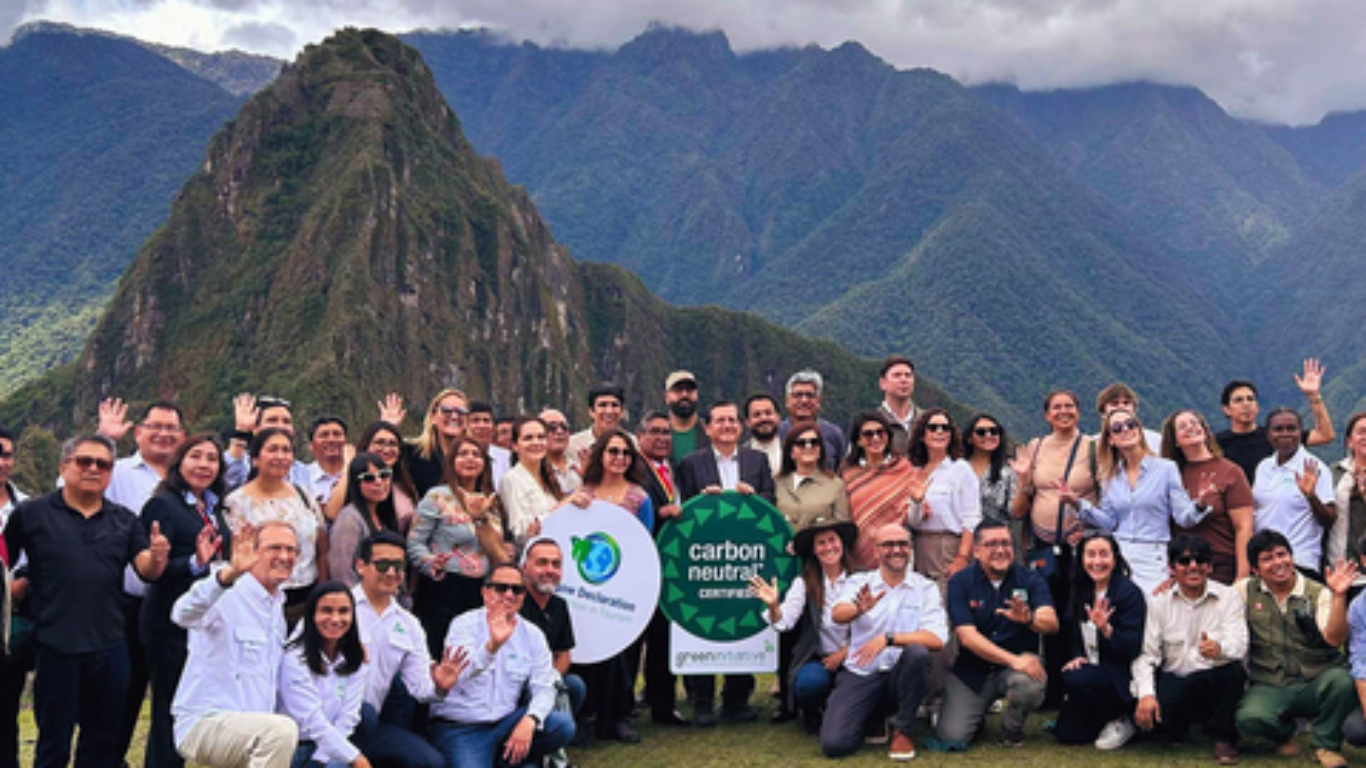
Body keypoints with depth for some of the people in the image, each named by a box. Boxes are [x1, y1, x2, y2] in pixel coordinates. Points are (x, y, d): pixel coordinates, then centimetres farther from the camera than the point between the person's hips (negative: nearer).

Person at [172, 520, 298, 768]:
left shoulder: (277, 606, 16)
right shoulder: (227, 597, -13)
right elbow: (183, 614, -38)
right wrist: (229, 574, -53)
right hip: (204, 722, -9)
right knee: (282, 730, -33)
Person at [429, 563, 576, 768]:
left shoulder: (532, 635, 6)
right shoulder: (464, 625, -8)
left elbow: (543, 687, -1)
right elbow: (459, 672, -27)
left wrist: (529, 721, -22)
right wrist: (492, 646, -47)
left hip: (505, 724, 5)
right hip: (459, 728, -5)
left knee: (563, 725, -17)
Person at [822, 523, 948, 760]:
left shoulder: (925, 588, 3)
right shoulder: (859, 582, 5)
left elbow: (937, 640, -12)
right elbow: (837, 615, -16)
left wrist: (887, 639, -21)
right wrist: (859, 609, -39)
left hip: (900, 673, 0)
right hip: (860, 673, 0)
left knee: (917, 652, -34)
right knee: (834, 743, -19)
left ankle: (903, 731, -10)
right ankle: (874, 715, 16)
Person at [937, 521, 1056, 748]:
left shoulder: (1030, 579, -2)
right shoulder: (960, 582, -5)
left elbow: (1051, 623, -17)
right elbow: (967, 636, -15)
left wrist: (1029, 619, -41)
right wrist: (1013, 659, -26)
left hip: (1020, 662, 0)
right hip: (972, 670, 0)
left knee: (1031, 684, -35)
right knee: (952, 737, -13)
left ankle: (1012, 728, 0)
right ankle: (980, 709, 24)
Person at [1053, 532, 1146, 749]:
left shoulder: (1131, 593, -13)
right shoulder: (1081, 591, 6)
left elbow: (1133, 648, -19)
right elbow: (1074, 635, 17)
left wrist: (1106, 629, -35)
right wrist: (1078, 656, -3)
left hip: (1121, 677, -6)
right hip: (1091, 669, 6)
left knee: (1074, 680, -32)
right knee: (1066, 733, -9)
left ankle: (1123, 721, -6)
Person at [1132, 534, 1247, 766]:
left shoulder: (1228, 597, -2)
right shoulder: (1159, 602, 3)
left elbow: (1238, 646, -18)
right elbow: (1146, 653, -3)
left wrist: (1219, 648, -44)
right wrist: (1146, 694, -20)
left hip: (1215, 683, -1)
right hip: (1174, 681, 1)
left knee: (1234, 671, -36)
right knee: (1146, 715, -30)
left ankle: (1223, 737, -10)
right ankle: (1183, 725, 9)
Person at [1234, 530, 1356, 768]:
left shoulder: (1318, 594, 0)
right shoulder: (1245, 591, 5)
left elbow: (1334, 639, -15)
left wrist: (1338, 596, -27)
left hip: (1315, 684, 0)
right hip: (1268, 687, 0)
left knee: (1340, 680, -35)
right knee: (1249, 719, -32)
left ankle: (1325, 744, -5)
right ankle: (1283, 733, 9)